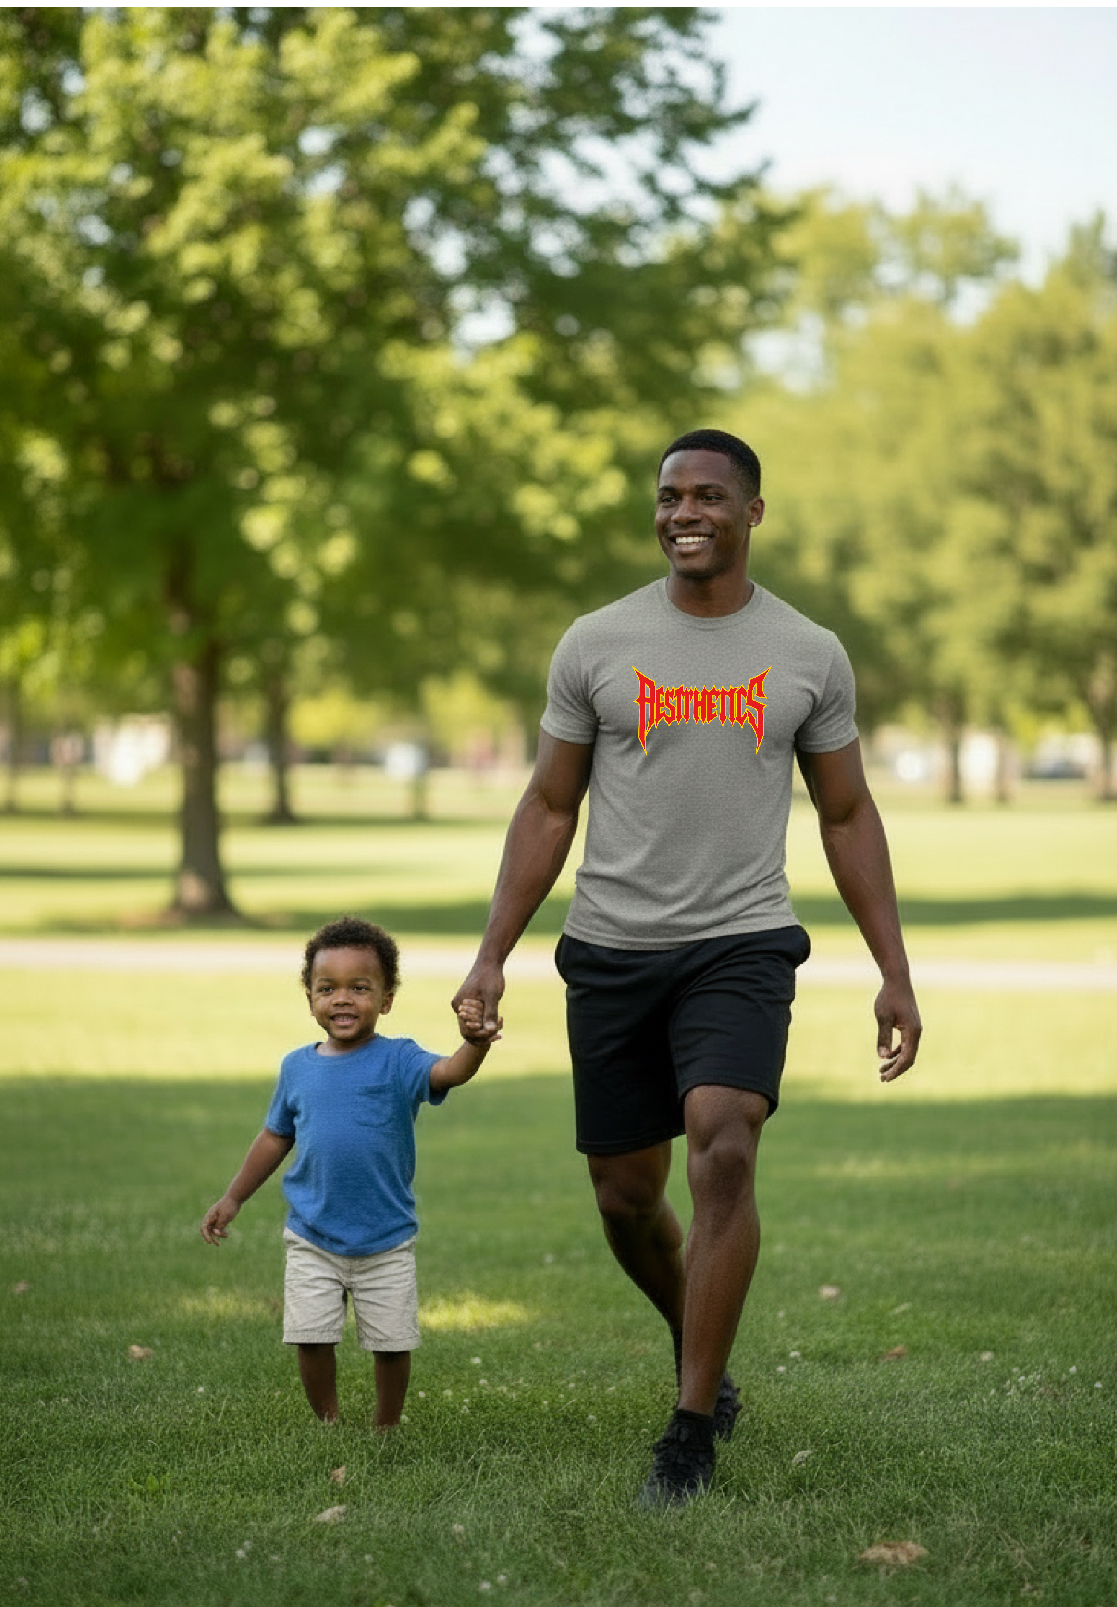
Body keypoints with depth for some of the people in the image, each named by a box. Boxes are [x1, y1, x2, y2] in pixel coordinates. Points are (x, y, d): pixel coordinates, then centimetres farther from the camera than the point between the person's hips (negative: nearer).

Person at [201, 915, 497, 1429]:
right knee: (310, 1338, -1)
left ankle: (386, 1429, 25)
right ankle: (327, 1425, 19)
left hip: (386, 1243, -2)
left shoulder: (397, 1060, -9)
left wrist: (473, 1045, -52)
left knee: (392, 1342, 4)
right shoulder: (297, 1067, 2)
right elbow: (275, 1136, 15)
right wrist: (232, 1199, 20)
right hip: (312, 1240, 2)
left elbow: (446, 1073, -30)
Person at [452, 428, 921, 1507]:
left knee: (723, 1155, -23)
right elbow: (549, 810, 7)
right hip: (611, 951, 2)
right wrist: (491, 958, -1)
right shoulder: (595, 645, 3)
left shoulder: (810, 656, 3)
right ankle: (702, 1357, 38)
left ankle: (692, 1432, -15)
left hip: (742, 949, -2)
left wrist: (894, 973, 5)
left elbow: (846, 817, 11)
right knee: (626, 1197, 8)